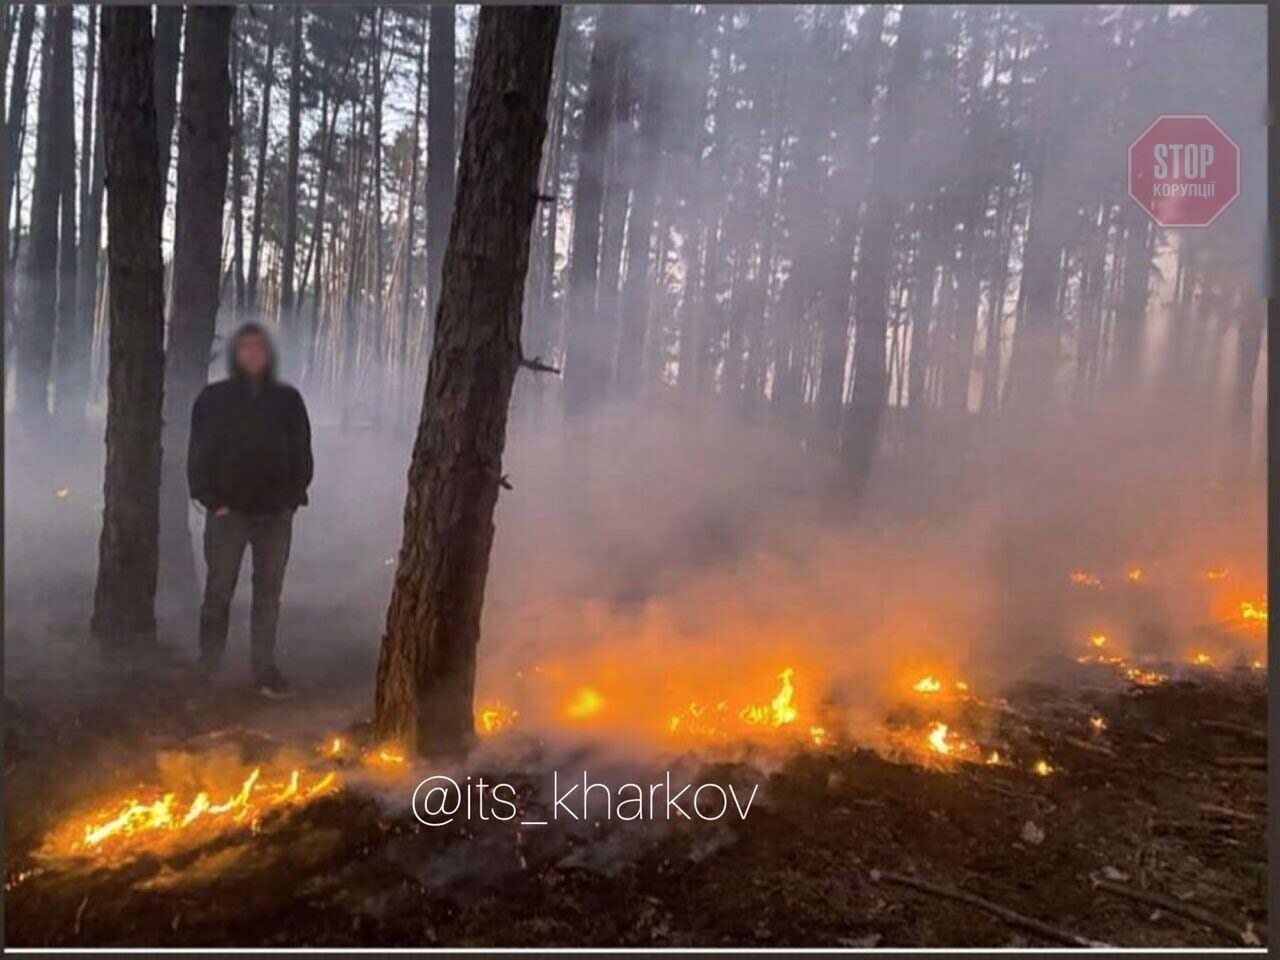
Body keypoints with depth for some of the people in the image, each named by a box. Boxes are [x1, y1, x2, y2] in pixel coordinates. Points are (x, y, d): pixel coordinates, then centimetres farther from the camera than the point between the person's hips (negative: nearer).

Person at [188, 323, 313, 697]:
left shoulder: (288, 399, 6)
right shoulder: (214, 398, 1)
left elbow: (302, 453, 8)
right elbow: (199, 453, 1)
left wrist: (292, 497, -2)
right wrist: (212, 500, -8)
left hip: (275, 513, 2)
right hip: (228, 511, -2)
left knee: (268, 593, 6)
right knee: (218, 592, 3)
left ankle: (265, 669, 13)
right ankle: (207, 670, 12)